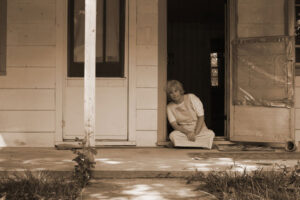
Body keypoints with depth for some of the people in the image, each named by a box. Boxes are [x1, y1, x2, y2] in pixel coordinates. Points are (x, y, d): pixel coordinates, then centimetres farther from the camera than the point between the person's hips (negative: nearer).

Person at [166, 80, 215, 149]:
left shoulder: (191, 97, -5)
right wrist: (187, 132, -26)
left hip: (199, 130, -1)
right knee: (172, 135, -33)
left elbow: (201, 117, -6)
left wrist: (195, 133, -19)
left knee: (210, 133, -33)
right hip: (183, 131, 1)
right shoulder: (169, 107, 1)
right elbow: (174, 125, -7)